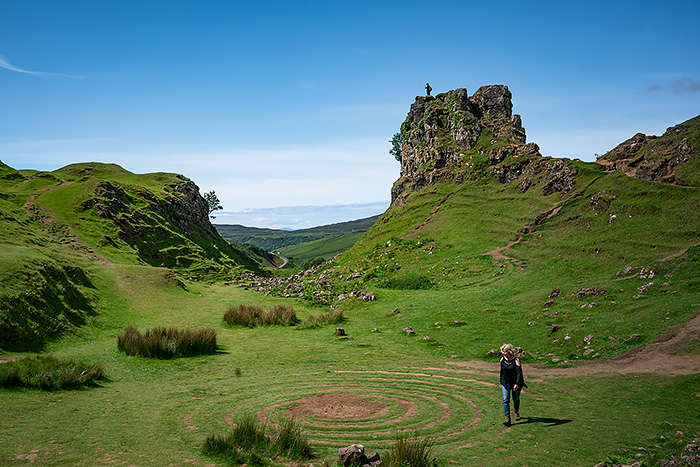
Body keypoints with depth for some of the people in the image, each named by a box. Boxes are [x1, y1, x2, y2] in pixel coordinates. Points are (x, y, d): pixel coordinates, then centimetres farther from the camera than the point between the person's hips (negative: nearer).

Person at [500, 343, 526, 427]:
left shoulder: (516, 360, -16)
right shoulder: (502, 360, -1)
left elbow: (519, 373, -21)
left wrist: (517, 384, -30)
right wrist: (501, 381, 21)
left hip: (515, 383, -3)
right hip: (505, 383, 3)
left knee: (516, 399, 15)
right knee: (505, 400, -9)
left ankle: (516, 413, 41)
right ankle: (507, 418, -11)